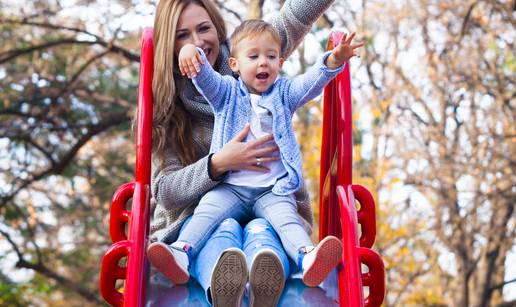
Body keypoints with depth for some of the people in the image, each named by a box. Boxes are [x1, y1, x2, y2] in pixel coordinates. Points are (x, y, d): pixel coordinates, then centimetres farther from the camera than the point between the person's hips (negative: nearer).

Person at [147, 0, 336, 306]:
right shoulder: (164, 105, 4)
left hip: (270, 208, 1)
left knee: (261, 231, -35)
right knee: (224, 228, -35)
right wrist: (218, 164, -22)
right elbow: (164, 190, -3)